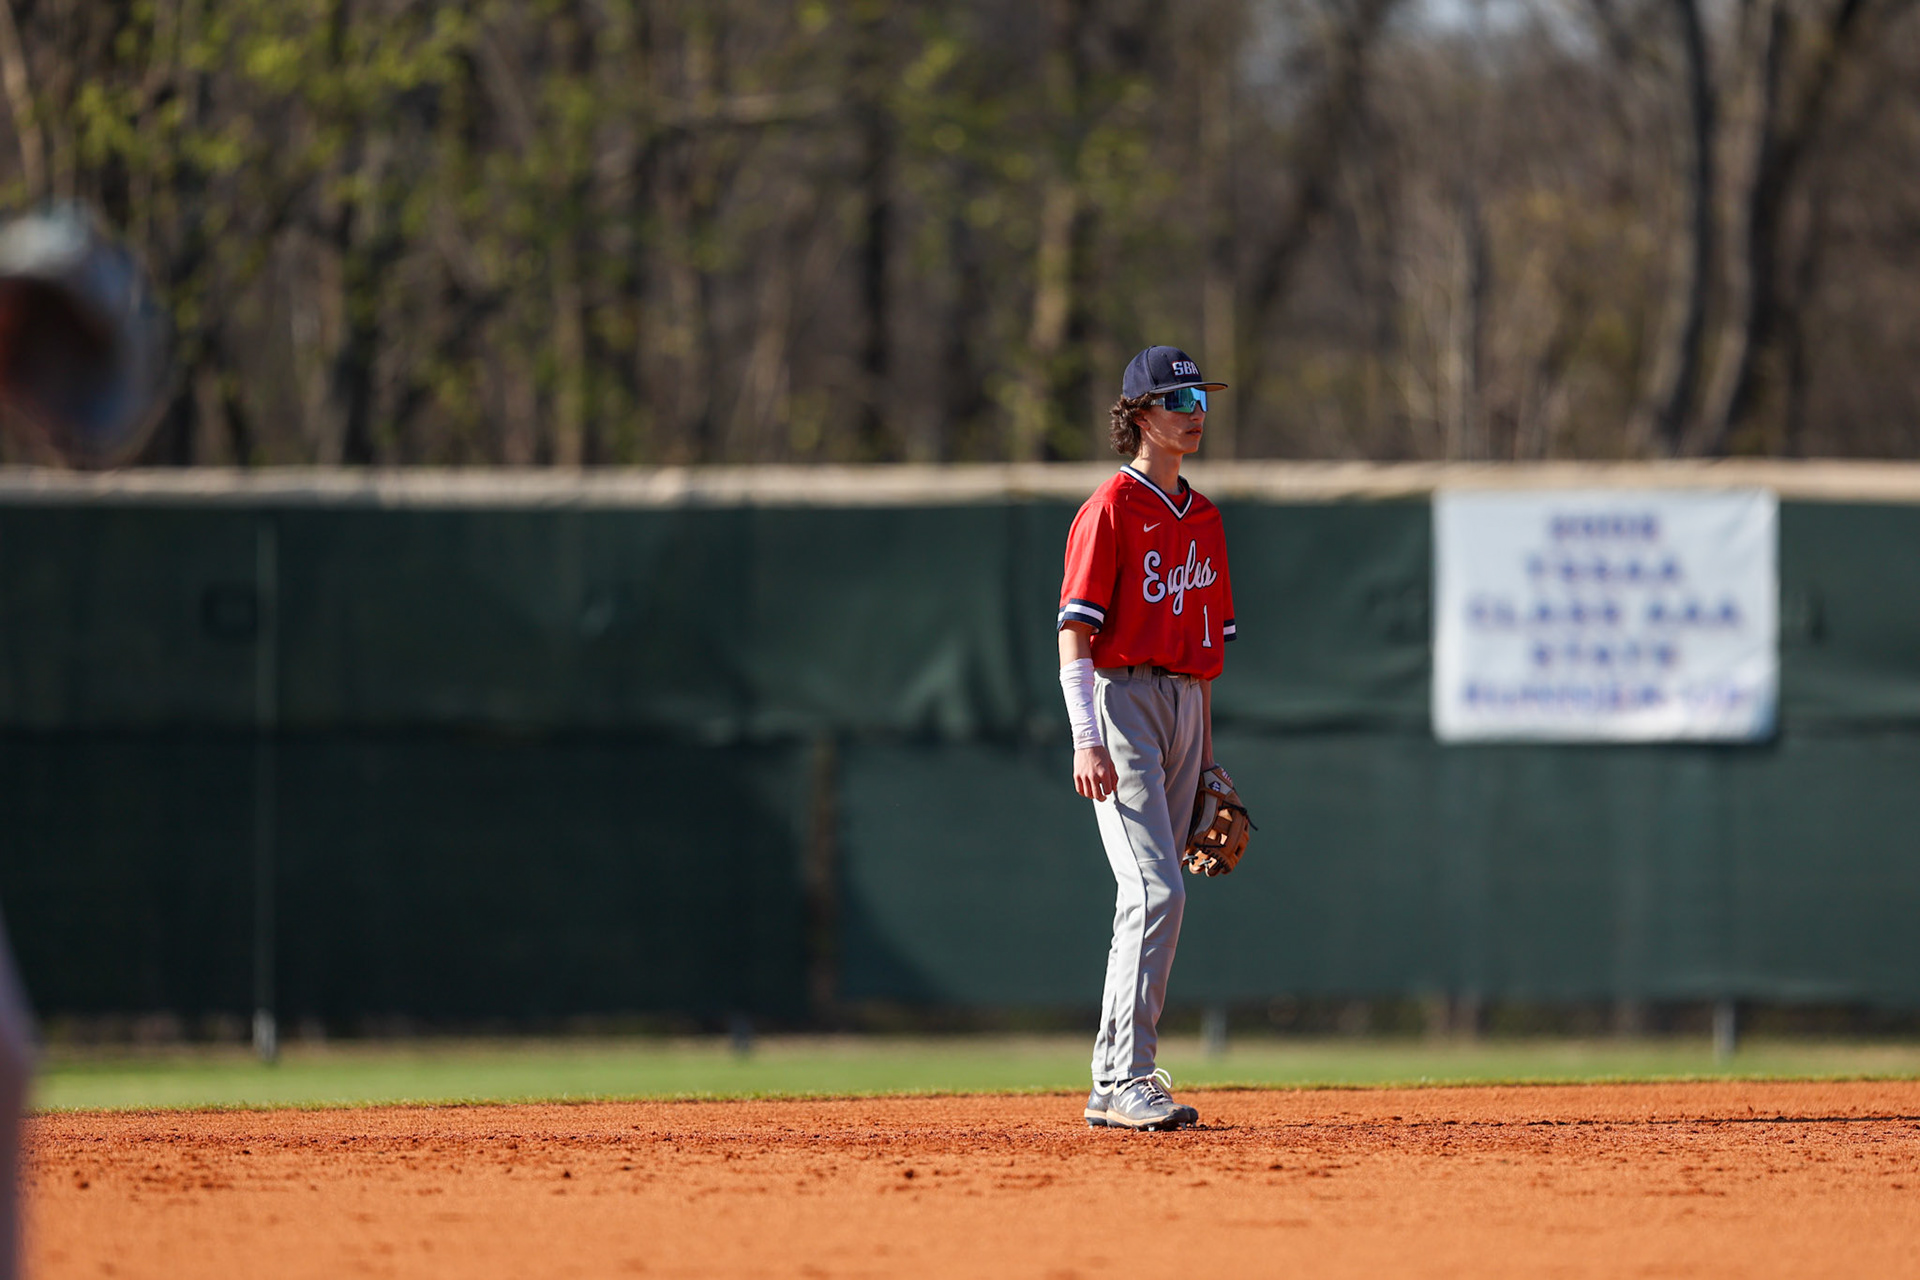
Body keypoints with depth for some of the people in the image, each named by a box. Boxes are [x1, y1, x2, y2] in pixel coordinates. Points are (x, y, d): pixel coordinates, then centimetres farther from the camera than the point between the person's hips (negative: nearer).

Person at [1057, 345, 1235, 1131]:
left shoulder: (1203, 518, 17)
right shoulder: (1111, 510, -7)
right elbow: (1075, 632, -13)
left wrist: (1206, 753, 19)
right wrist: (1087, 740, -23)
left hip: (1183, 707, 8)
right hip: (1122, 701, -8)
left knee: (1152, 900, 8)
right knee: (1156, 891, -18)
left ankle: (1113, 1088, 12)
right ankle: (1127, 1081, -19)